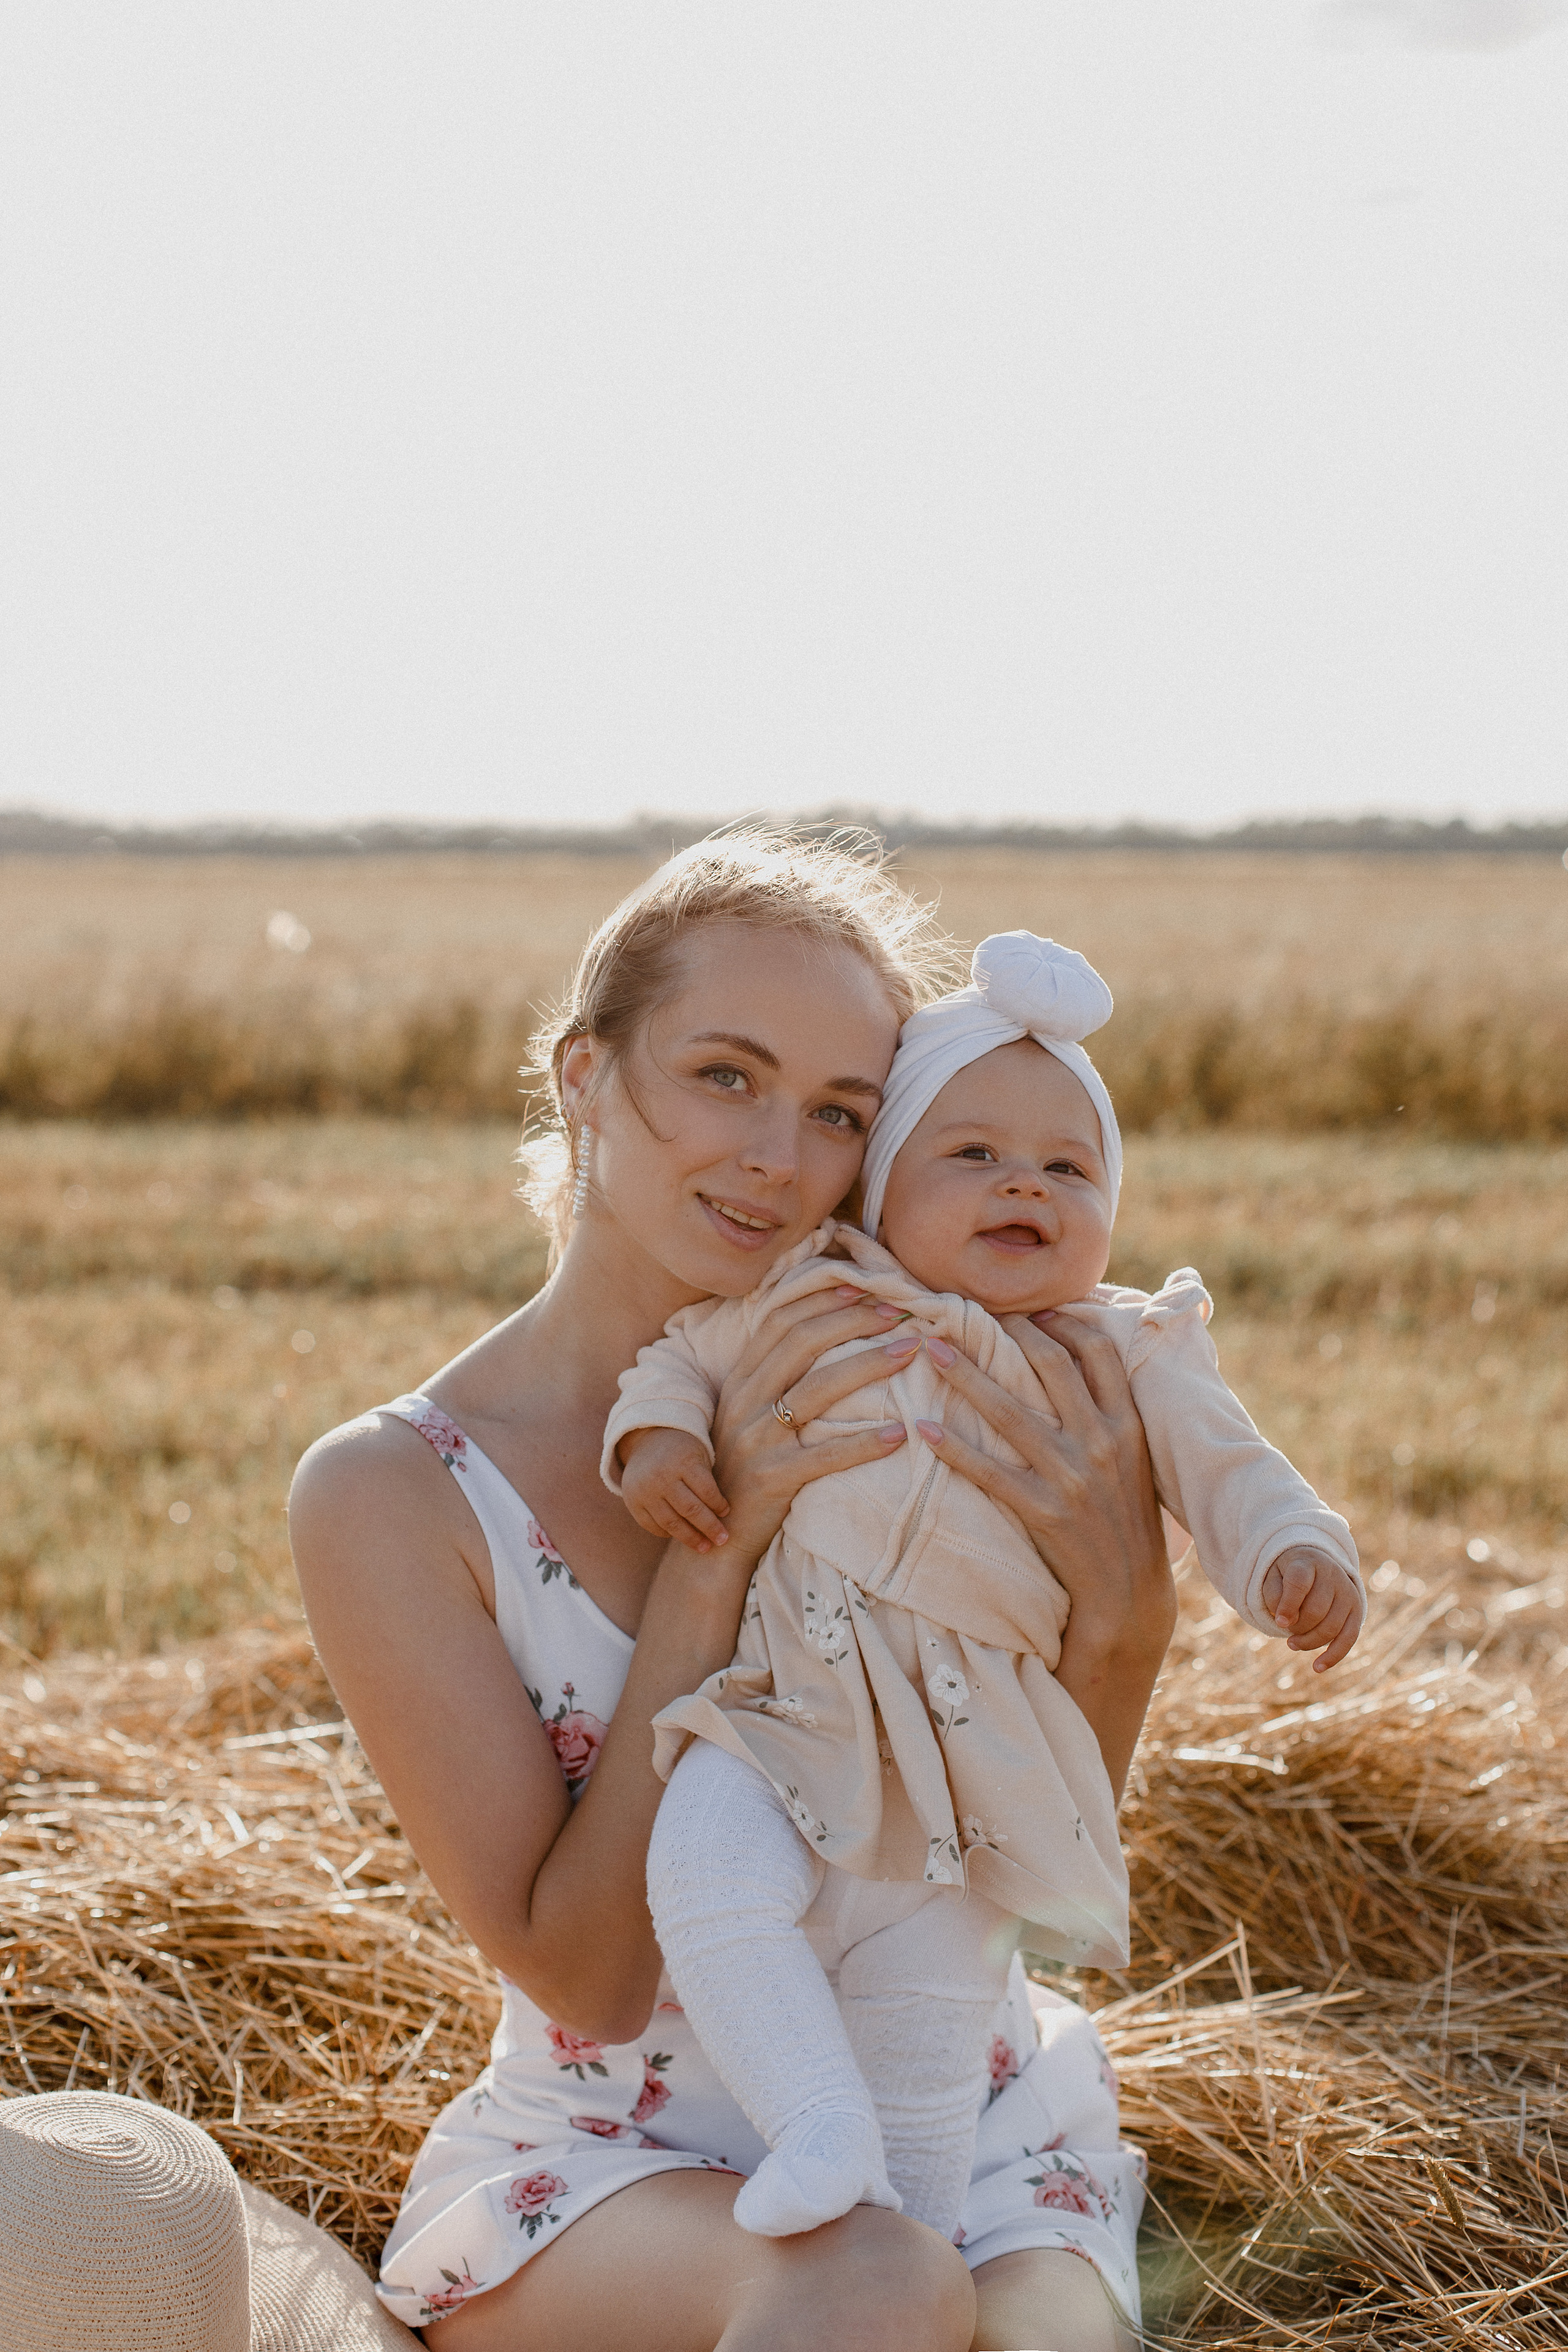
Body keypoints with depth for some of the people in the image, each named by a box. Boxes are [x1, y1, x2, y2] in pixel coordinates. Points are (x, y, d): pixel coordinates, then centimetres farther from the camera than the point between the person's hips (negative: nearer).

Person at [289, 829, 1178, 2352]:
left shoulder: (886, 1399, -2)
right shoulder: (391, 1494, -11)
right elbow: (587, 1974, -14)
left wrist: (1122, 1605, -19)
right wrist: (714, 1553, -22)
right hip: (615, 2157, -1)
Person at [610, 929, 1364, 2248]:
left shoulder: (1127, 1362, 6)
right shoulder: (809, 1305, 6)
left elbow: (1229, 1475, 2)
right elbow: (680, 1346, 17)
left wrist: (1298, 1555, -19)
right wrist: (652, 1434, -5)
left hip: (973, 1769, 0)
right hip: (783, 1716, 0)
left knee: (929, 2021, 3)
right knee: (706, 1866, -29)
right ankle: (819, 2135, -27)